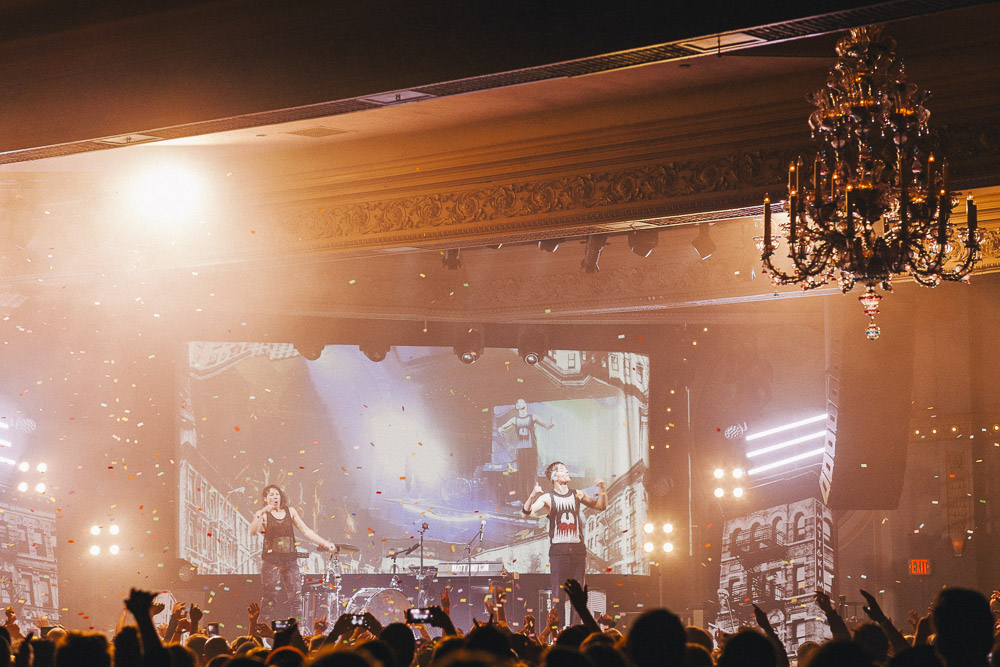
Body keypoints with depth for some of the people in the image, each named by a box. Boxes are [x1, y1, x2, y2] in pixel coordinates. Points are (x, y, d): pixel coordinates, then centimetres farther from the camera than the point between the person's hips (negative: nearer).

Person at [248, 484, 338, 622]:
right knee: (271, 601, -1)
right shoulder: (263, 514, 1)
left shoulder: (290, 511, 12)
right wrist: (261, 514, -30)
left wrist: (325, 543, 2)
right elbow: (253, 531, -17)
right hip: (271, 561, -3)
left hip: (290, 560, 3)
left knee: (296, 599, -4)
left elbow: (306, 531, 11)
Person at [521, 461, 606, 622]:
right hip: (558, 549, -4)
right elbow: (526, 512, -13)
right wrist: (532, 496, -30)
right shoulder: (548, 497, -1)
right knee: (557, 592, -7)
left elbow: (600, 506, 23)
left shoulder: (577, 495, 12)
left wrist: (602, 490, 6)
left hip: (578, 548, 4)